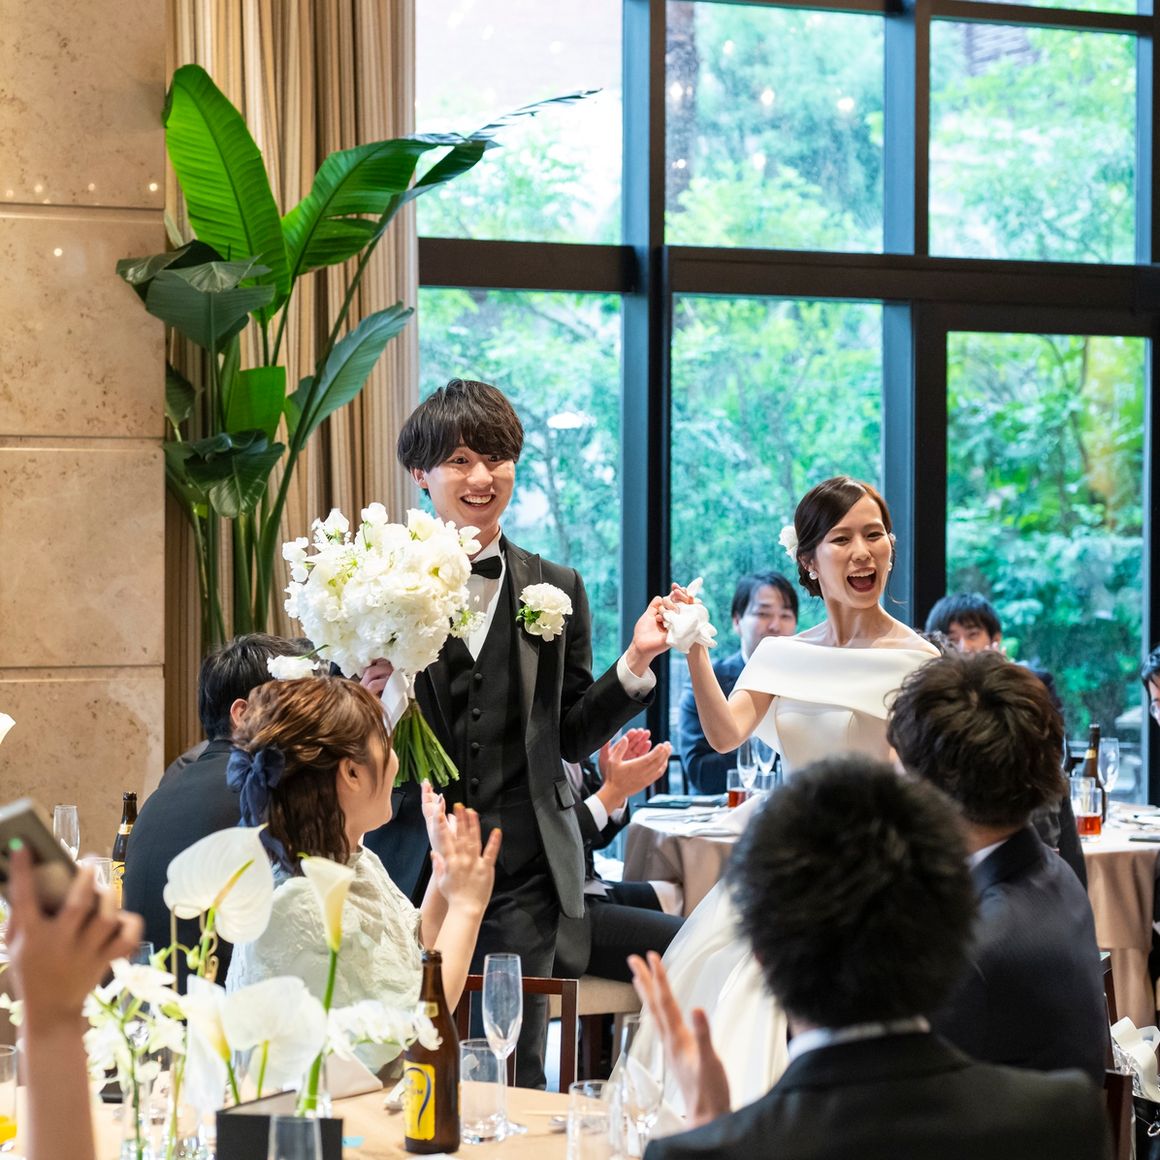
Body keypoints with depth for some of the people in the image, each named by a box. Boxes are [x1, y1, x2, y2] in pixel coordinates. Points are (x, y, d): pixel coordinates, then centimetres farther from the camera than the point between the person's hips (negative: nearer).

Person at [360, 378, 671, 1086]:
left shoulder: (557, 591, 10)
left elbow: (572, 737, 11)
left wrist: (636, 663, -1)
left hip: (522, 874, 2)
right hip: (412, 865, -2)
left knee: (516, 1069, 5)